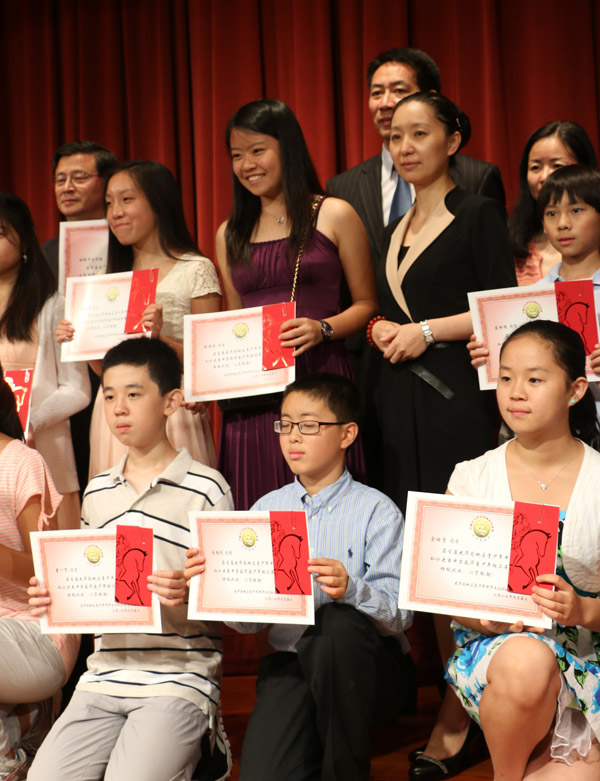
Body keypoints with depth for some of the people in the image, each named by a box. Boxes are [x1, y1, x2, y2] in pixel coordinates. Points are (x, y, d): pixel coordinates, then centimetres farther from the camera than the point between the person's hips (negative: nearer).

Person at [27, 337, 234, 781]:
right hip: (104, 676, 5)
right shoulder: (97, 492, 17)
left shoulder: (206, 488, -2)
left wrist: (187, 596, -22)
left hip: (179, 679, -5)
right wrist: (55, 598, 3)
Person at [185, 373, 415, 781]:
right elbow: (249, 620, 7)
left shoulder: (375, 511, -2)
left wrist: (350, 590, -30)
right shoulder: (267, 508, 10)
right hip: (291, 662, 2)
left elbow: (400, 613, -11)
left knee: (337, 623, -37)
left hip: (369, 666, -1)